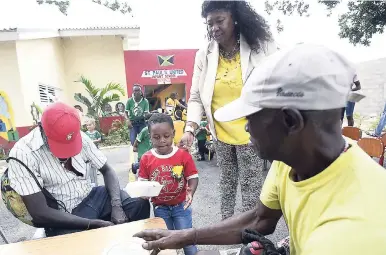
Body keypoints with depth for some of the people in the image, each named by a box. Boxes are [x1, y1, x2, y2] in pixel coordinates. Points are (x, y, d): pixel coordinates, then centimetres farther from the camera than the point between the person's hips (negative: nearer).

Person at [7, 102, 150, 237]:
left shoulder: (81, 138, -5)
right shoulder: (23, 154, -17)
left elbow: (107, 170, 2)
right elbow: (40, 213, -21)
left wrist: (117, 206, -15)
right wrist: (93, 224, -25)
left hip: (92, 197, 5)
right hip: (63, 217, -4)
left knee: (140, 205, -11)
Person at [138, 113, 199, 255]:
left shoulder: (183, 155, -15)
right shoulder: (146, 158, -10)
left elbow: (192, 177, -11)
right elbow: (143, 182, -1)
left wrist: (190, 192, -29)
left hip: (181, 205, -2)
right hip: (160, 207, 2)